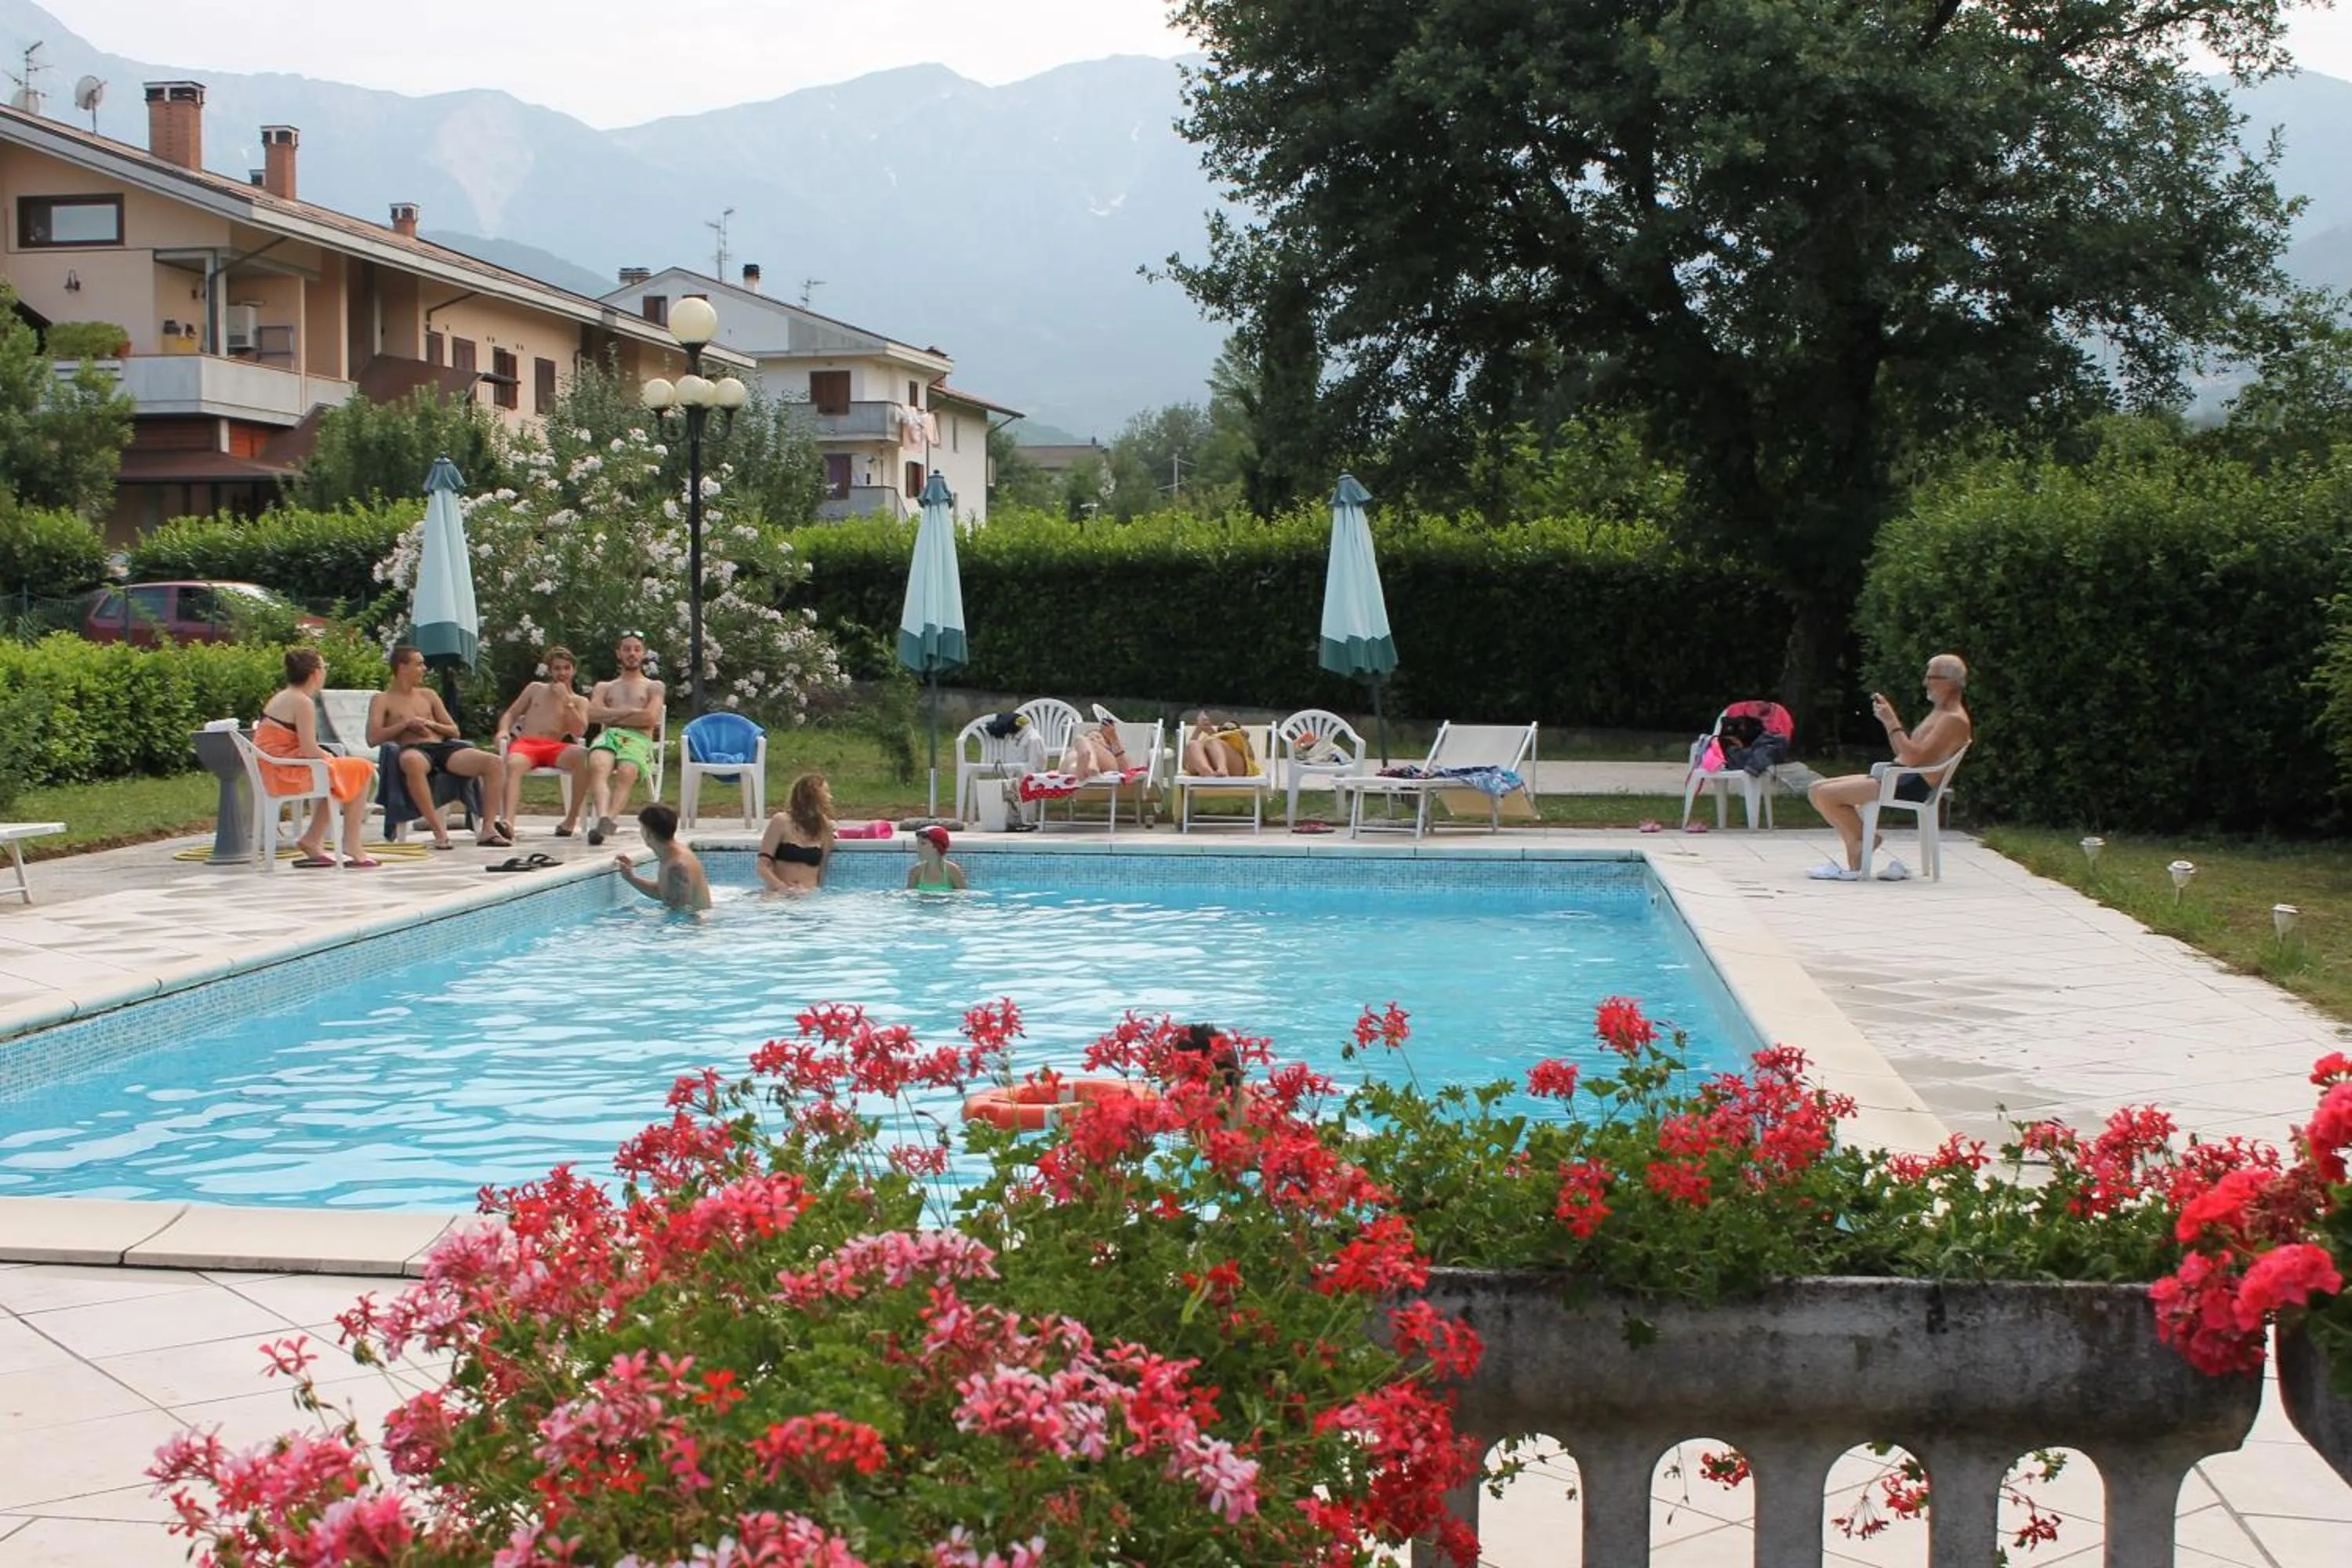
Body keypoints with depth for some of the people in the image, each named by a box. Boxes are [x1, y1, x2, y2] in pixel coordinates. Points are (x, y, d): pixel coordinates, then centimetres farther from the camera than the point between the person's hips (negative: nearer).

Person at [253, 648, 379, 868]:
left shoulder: (279, 699, 15)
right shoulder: (303, 702, -15)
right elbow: (309, 749, -21)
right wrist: (333, 761, -2)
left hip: (272, 773, 10)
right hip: (289, 774, -10)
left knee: (337, 775, 29)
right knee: (362, 770, 0)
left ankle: (313, 842, 23)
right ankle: (351, 847, 2)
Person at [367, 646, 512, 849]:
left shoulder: (428, 695, 27)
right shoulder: (383, 700, 13)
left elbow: (454, 731, 23)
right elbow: (372, 738, -2)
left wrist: (430, 724, 4)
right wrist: (406, 724, -5)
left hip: (443, 747, 5)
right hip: (414, 749, -5)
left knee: (495, 762, -20)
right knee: (413, 762, -46)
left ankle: (487, 829, -23)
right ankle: (439, 831, -43)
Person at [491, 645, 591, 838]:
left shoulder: (580, 702, 22)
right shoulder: (535, 689, 27)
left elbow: (579, 731, 5)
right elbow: (510, 714, 23)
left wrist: (566, 701, 0)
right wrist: (504, 730, 0)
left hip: (554, 749, 0)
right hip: (525, 744, 0)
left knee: (583, 755, -35)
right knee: (513, 765, -39)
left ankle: (572, 819, -28)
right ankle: (507, 822, -60)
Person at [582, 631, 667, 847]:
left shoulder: (654, 687, 25)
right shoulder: (604, 687, 32)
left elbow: (650, 718, 5)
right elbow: (593, 714, 10)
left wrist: (613, 716, 6)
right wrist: (630, 711, 4)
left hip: (638, 739, -1)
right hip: (608, 736, 1)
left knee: (627, 772, -39)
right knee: (597, 765, -38)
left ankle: (607, 821, -58)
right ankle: (604, 819, -59)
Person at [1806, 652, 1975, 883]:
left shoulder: (1954, 720, -12)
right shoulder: (1939, 713, 22)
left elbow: (1915, 758, -23)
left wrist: (1892, 723, -18)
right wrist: (1889, 718, 15)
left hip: (1909, 786, -11)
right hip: (1896, 777, 11)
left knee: (1825, 795, -20)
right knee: (1817, 789, 4)